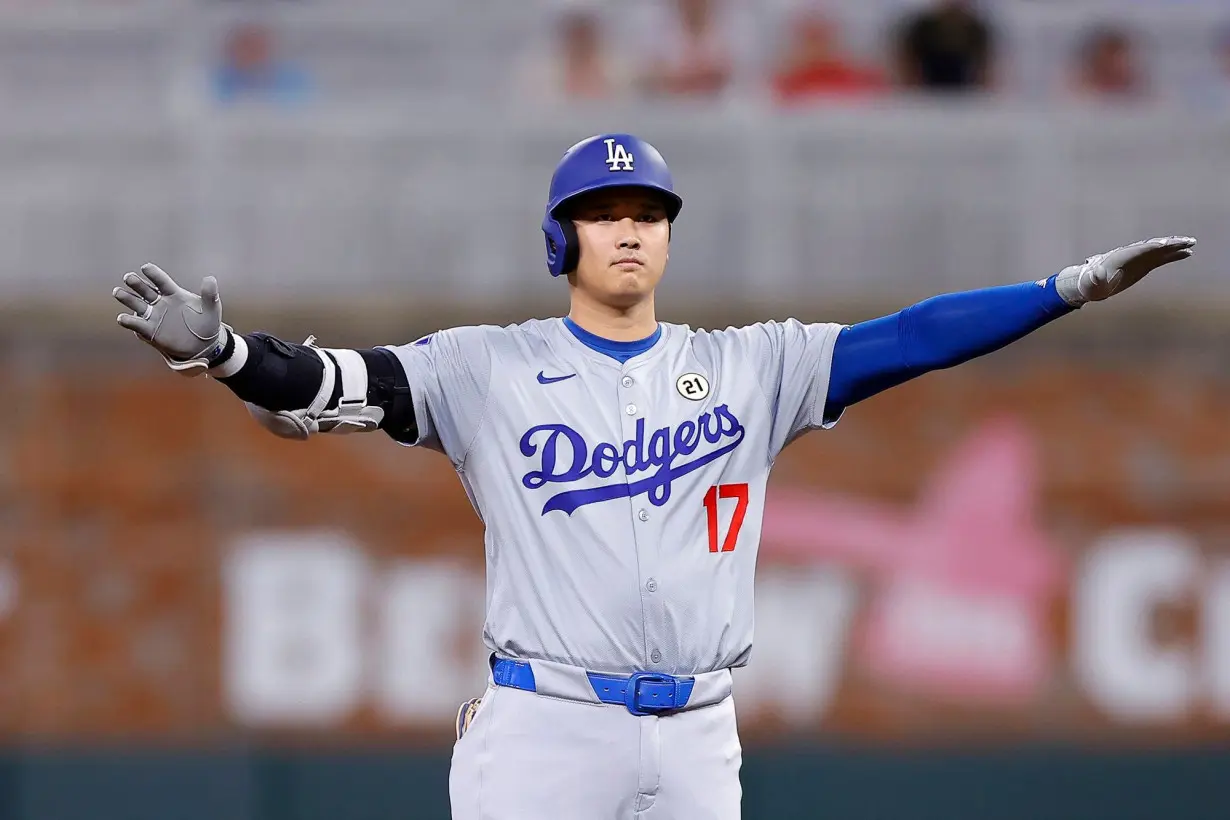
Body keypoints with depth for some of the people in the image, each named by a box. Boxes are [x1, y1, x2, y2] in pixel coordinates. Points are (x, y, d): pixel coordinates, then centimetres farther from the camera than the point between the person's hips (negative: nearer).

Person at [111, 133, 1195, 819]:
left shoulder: (749, 369, 10)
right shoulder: (490, 370, 2)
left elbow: (907, 341, 4)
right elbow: (329, 387, -7)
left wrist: (1074, 287, -5)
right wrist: (223, 354, -27)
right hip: (545, 727, -3)